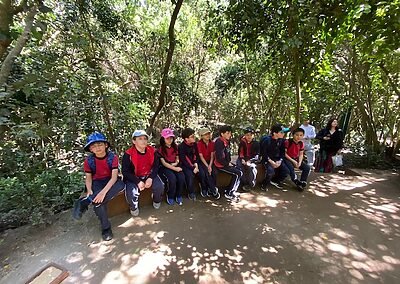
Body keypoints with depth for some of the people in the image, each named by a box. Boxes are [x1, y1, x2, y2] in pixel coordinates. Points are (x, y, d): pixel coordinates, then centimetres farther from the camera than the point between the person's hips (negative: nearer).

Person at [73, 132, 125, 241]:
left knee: (121, 185, -36)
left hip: (111, 181, 0)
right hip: (97, 183, 1)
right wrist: (89, 190, -23)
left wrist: (104, 191, -36)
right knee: (98, 201, -31)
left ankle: (85, 202, -31)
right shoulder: (88, 160, -7)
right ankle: (106, 228, -9)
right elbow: (88, 178, -2)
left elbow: (114, 176, -22)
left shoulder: (113, 157, -15)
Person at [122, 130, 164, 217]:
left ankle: (157, 201, 16)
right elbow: (125, 172, -13)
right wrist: (138, 182, -22)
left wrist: (150, 178, -17)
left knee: (159, 186, -20)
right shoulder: (128, 154, -16)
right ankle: (134, 208, 11)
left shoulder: (152, 151, -7)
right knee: (131, 193, -26)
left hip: (149, 175, 2)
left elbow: (156, 166, -1)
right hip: (133, 178, -2)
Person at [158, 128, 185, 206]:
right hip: (165, 168, -4)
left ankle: (178, 196, 1)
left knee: (181, 177, -23)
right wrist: (175, 169, -18)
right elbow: (163, 163, -11)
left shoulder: (175, 146, 6)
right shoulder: (161, 148, -8)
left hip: (175, 166, 4)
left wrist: (176, 163, -8)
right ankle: (170, 197, -3)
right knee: (172, 178, -30)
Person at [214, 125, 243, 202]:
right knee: (238, 173, -13)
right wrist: (228, 164, -13)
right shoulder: (219, 142, -21)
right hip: (221, 165, -9)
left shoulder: (227, 141, 7)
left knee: (240, 171, 7)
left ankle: (231, 190, 15)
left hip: (226, 163, 9)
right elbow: (220, 158, -24)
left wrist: (229, 162, 6)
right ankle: (229, 194, -1)